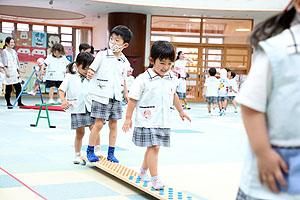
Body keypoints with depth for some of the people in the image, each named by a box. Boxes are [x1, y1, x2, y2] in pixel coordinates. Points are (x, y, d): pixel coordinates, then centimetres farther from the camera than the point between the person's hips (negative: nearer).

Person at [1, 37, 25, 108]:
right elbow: (4, 63, -10)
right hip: (9, 72, -6)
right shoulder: (4, 51, -4)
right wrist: (6, 72, -18)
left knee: (18, 87, 2)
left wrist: (18, 71, 16)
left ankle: (19, 102, 9)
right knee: (8, 89, -1)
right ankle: (8, 103, 7)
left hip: (15, 72, 6)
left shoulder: (14, 51, 15)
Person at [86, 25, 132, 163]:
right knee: (98, 124, -3)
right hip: (101, 96, -4)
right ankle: (90, 151, 12)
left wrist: (126, 94, 16)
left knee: (113, 125, 8)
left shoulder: (125, 62, 8)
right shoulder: (102, 55, -3)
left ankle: (111, 153, 18)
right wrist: (90, 74, -27)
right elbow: (92, 69, -5)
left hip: (116, 98, 4)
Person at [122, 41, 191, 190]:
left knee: (152, 148, 15)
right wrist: (128, 118, -6)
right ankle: (155, 178, -7)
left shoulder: (172, 79, 7)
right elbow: (133, 99, -7)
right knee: (154, 147, -12)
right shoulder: (143, 79, -11)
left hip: (164, 122, 6)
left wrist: (180, 111, 31)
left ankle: (143, 171, 35)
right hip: (147, 121, -6)